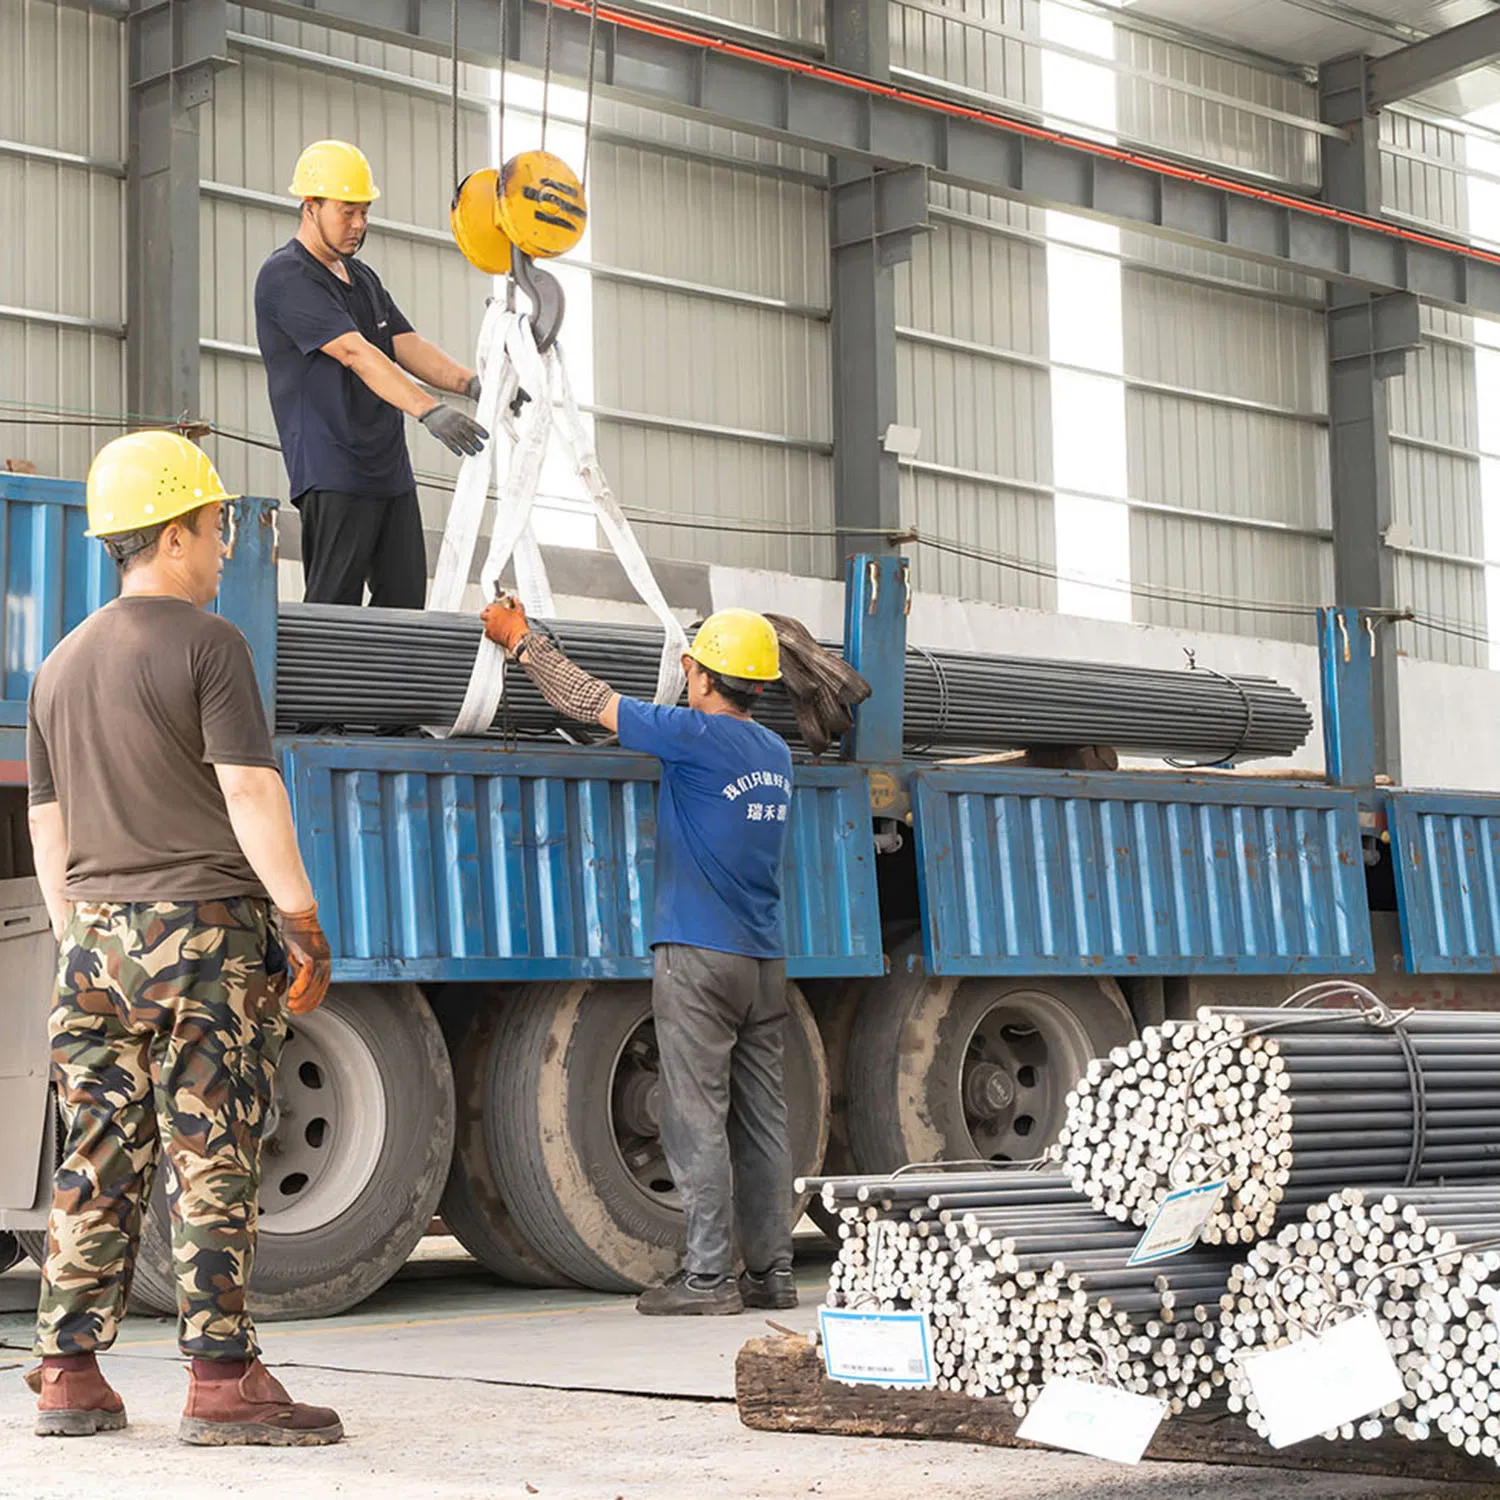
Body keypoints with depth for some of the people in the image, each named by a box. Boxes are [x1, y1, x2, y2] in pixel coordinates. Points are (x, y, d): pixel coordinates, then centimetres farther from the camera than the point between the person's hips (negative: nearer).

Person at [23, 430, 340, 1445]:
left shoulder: (62, 665, 16)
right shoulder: (206, 643, -7)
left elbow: (48, 831, 18)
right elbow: (250, 796, -15)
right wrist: (304, 923, -12)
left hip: (99, 941, 7)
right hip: (207, 926, -7)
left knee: (97, 1163, 9)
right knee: (214, 1164, -5)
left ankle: (69, 1374, 11)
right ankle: (222, 1379, -4)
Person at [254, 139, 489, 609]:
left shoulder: (362, 277, 21)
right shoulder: (285, 276, -8)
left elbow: (406, 345, 13)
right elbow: (355, 352, -20)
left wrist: (468, 382, -7)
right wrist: (429, 410, -30)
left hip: (392, 472, 8)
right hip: (333, 476, -8)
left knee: (405, 605, 2)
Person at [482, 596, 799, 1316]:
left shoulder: (696, 735, -10)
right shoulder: (774, 754, 12)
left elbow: (590, 701, -2)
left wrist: (522, 641, 11)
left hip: (698, 954, -7)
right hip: (765, 959, 7)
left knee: (697, 1117, -5)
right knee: (761, 1117, 8)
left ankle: (709, 1275, -5)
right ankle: (772, 1272, 10)